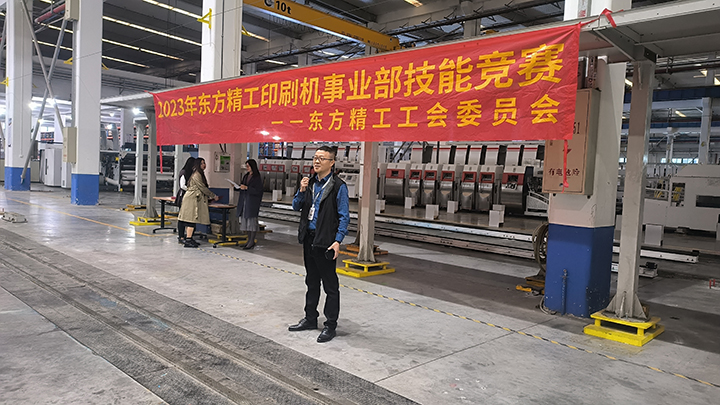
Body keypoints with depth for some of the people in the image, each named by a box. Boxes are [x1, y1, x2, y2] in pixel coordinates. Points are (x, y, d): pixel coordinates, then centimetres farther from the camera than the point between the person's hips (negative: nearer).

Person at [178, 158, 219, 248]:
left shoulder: (200, 174, 19)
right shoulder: (196, 175, -12)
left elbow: (202, 188, 24)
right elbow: (203, 188, -13)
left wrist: (209, 197, 18)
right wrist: (213, 196, -6)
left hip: (196, 199, 10)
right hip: (192, 199, -10)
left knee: (191, 220, 10)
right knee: (192, 220, -10)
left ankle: (189, 238, 13)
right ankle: (188, 241, -10)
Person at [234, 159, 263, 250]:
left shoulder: (257, 178, -9)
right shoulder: (246, 176, 15)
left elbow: (258, 191, -16)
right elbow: (242, 186, 20)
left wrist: (247, 188, -23)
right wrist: (237, 187, 0)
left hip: (252, 201, -8)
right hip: (245, 201, 8)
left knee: (252, 220, -5)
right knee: (246, 220, 8)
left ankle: (252, 242, -1)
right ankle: (249, 240, 15)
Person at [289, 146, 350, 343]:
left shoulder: (338, 186, -10)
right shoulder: (310, 183, 10)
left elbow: (344, 217, -11)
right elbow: (296, 207, 13)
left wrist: (337, 241, -19)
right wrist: (301, 191, -4)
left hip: (325, 241, -7)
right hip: (309, 238, 7)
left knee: (330, 285, 2)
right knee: (311, 281, 18)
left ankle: (330, 325, 11)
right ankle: (310, 319, 31)